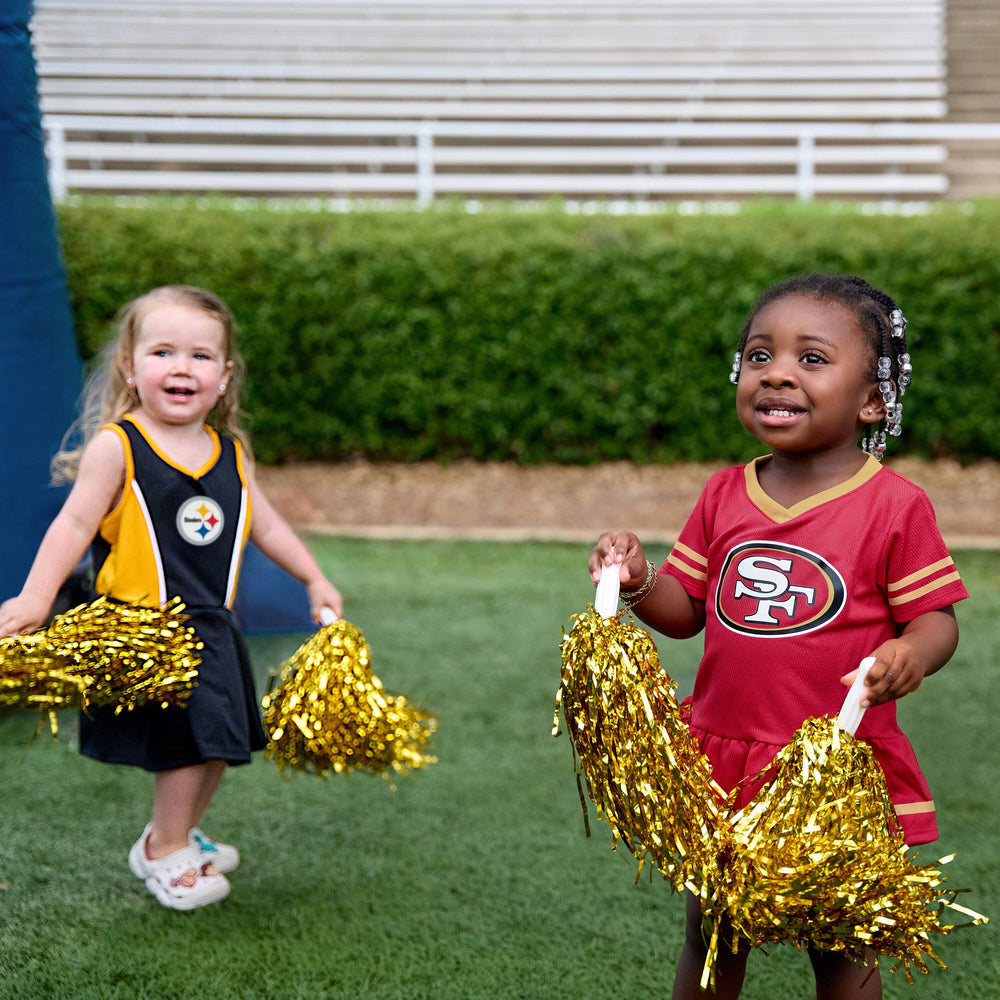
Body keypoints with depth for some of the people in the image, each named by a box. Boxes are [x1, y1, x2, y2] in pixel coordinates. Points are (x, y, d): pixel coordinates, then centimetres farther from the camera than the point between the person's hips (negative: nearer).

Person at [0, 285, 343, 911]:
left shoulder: (232, 454, 7)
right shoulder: (116, 447, -10)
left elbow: (266, 525, 19)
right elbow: (74, 523, -13)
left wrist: (316, 581, 21)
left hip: (212, 629, 7)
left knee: (221, 739, 14)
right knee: (190, 741, -10)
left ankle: (174, 835, 36)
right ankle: (167, 856, 10)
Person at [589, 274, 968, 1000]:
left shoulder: (895, 506, -11)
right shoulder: (724, 496, 3)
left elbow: (936, 618, -9)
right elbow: (686, 612, 8)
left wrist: (912, 654, -30)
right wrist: (637, 582, -10)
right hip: (724, 761, 4)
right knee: (710, 940, 19)